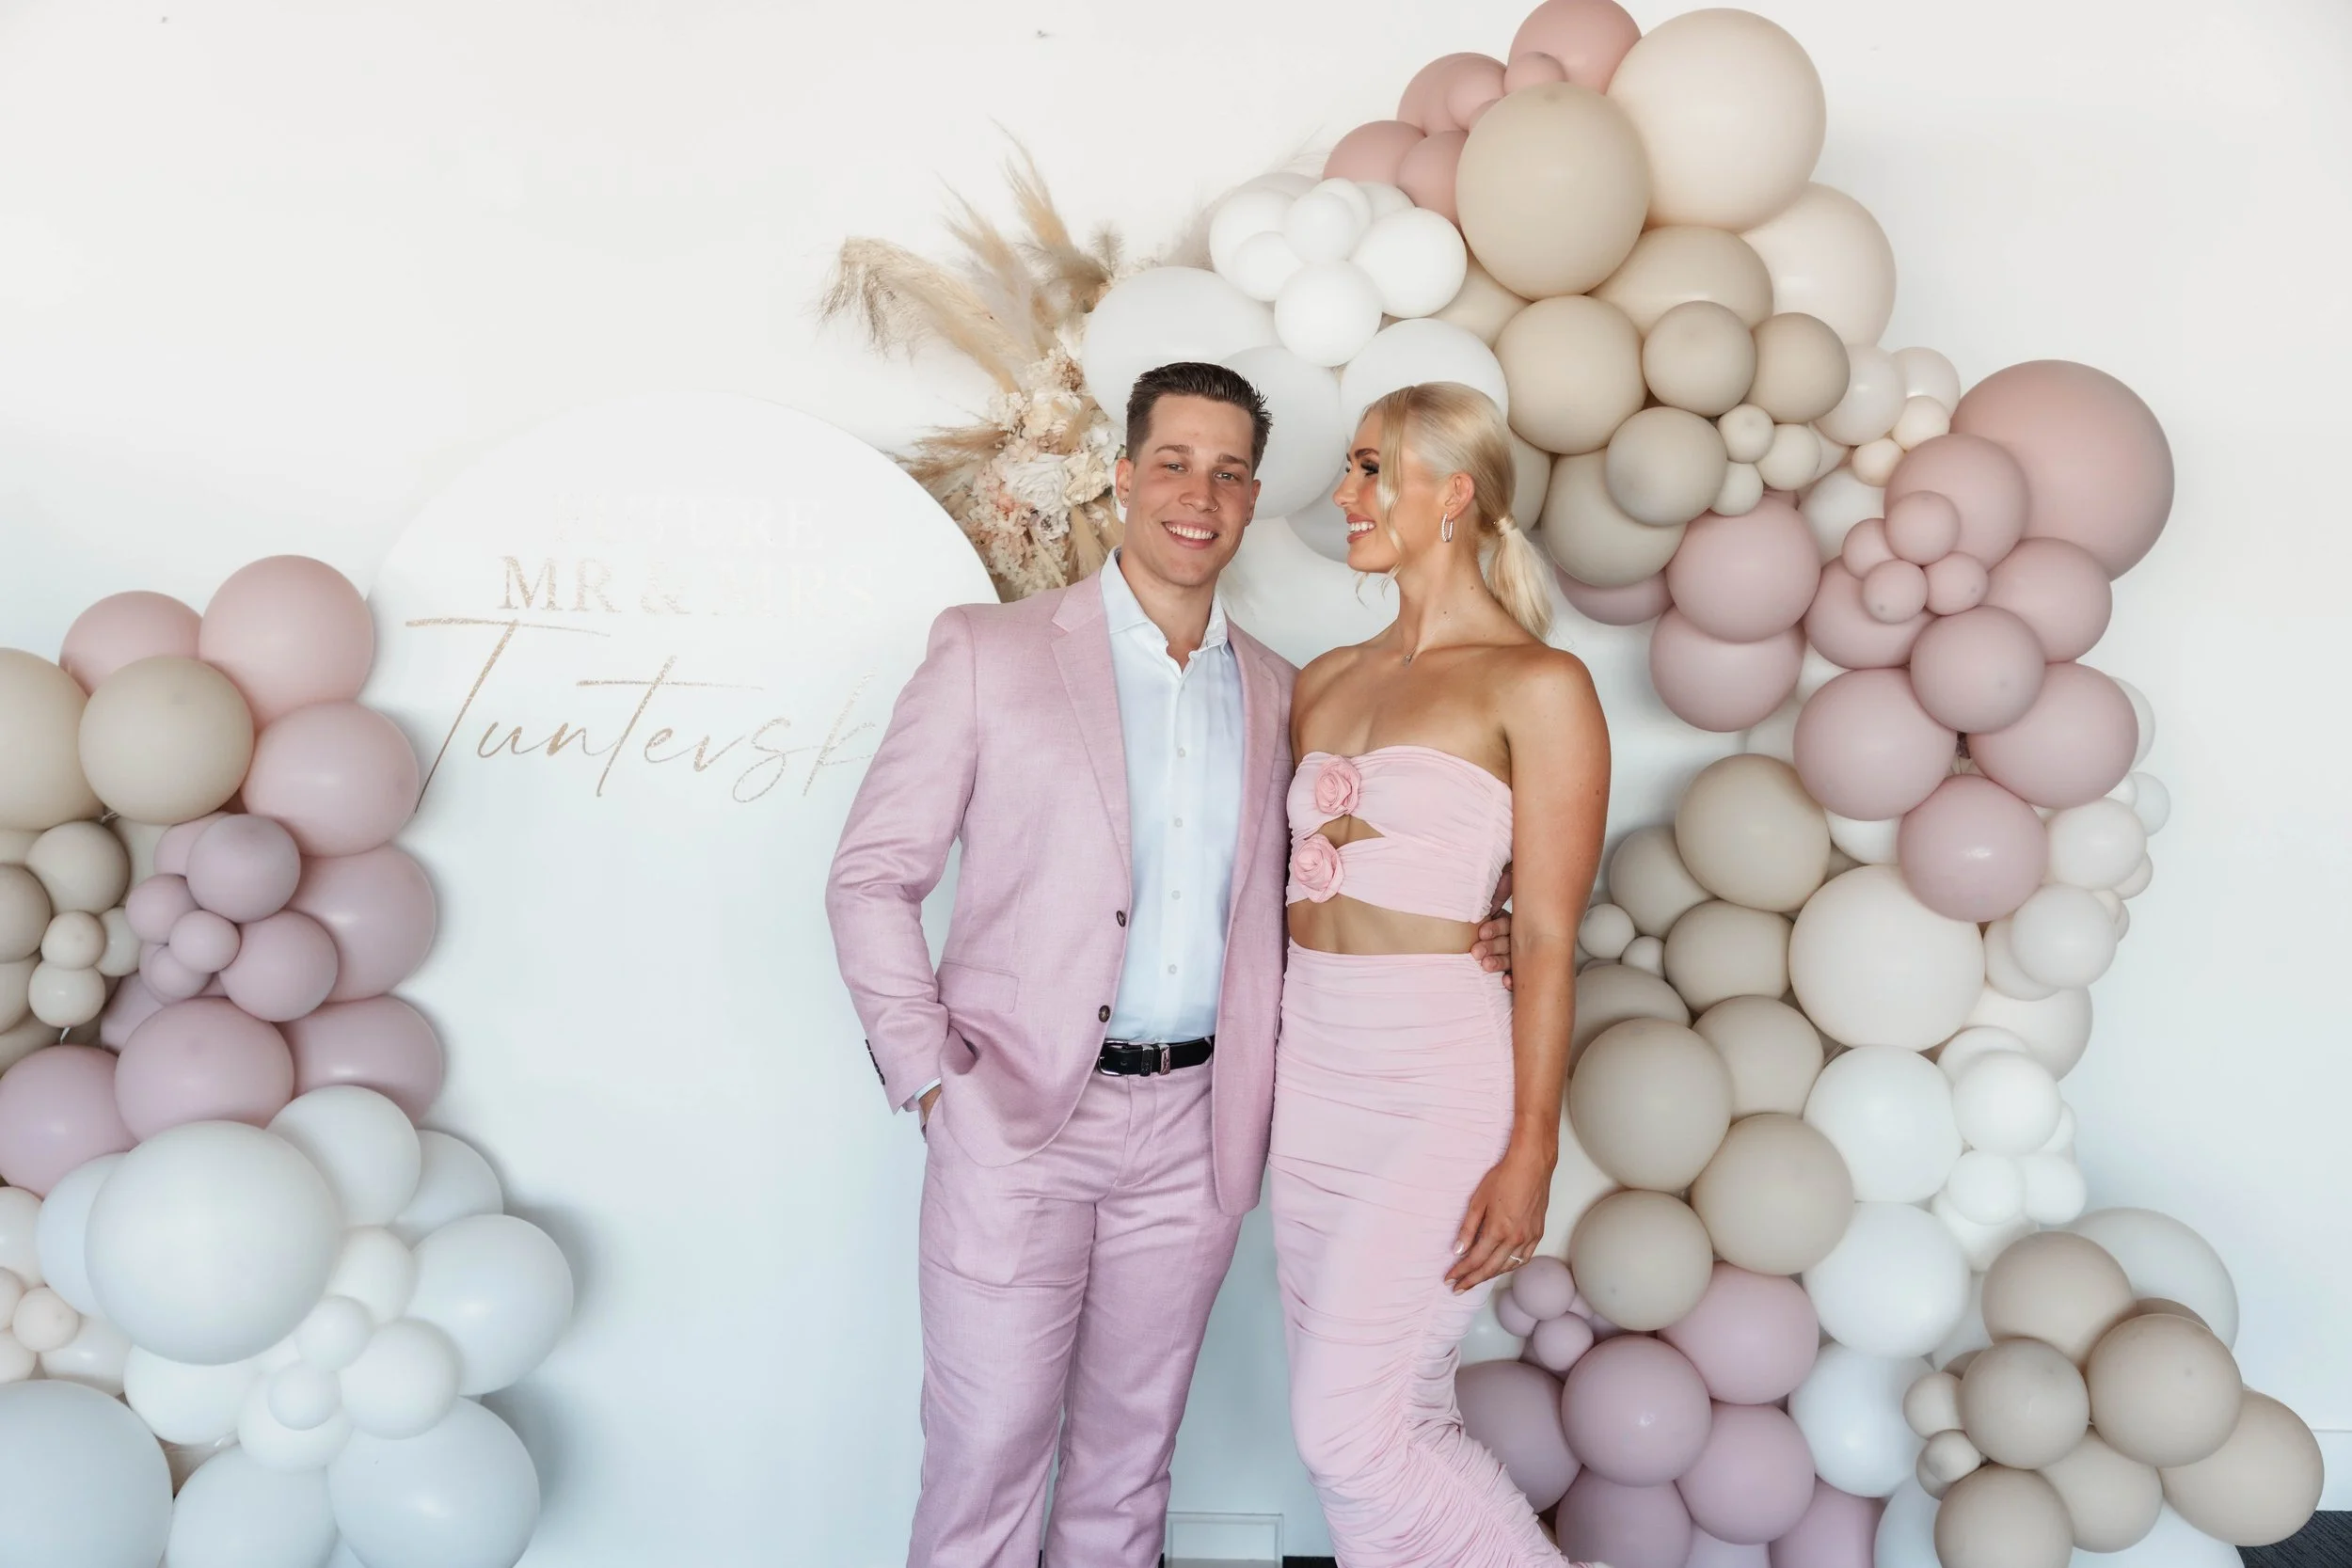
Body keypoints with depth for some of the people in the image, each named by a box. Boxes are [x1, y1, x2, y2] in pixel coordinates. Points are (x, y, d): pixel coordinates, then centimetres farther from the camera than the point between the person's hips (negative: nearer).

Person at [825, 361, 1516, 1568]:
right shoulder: (990, 652, -3)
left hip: (1194, 1122, 4)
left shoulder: (1274, 692, 10)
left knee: (1128, 1458, 15)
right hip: (1018, 1118, -3)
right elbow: (871, 876, -2)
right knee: (986, 1458, 4)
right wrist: (928, 1075, -10)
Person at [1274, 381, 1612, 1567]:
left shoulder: (1536, 686, -7)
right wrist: (1259, 1075, 11)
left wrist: (1529, 1152, -13)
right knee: (1399, 1423, 14)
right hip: (1312, 1073, 7)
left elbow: (1546, 939, -10)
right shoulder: (1326, 681, 12)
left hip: (1439, 1088, -6)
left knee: (1348, 1433, -5)